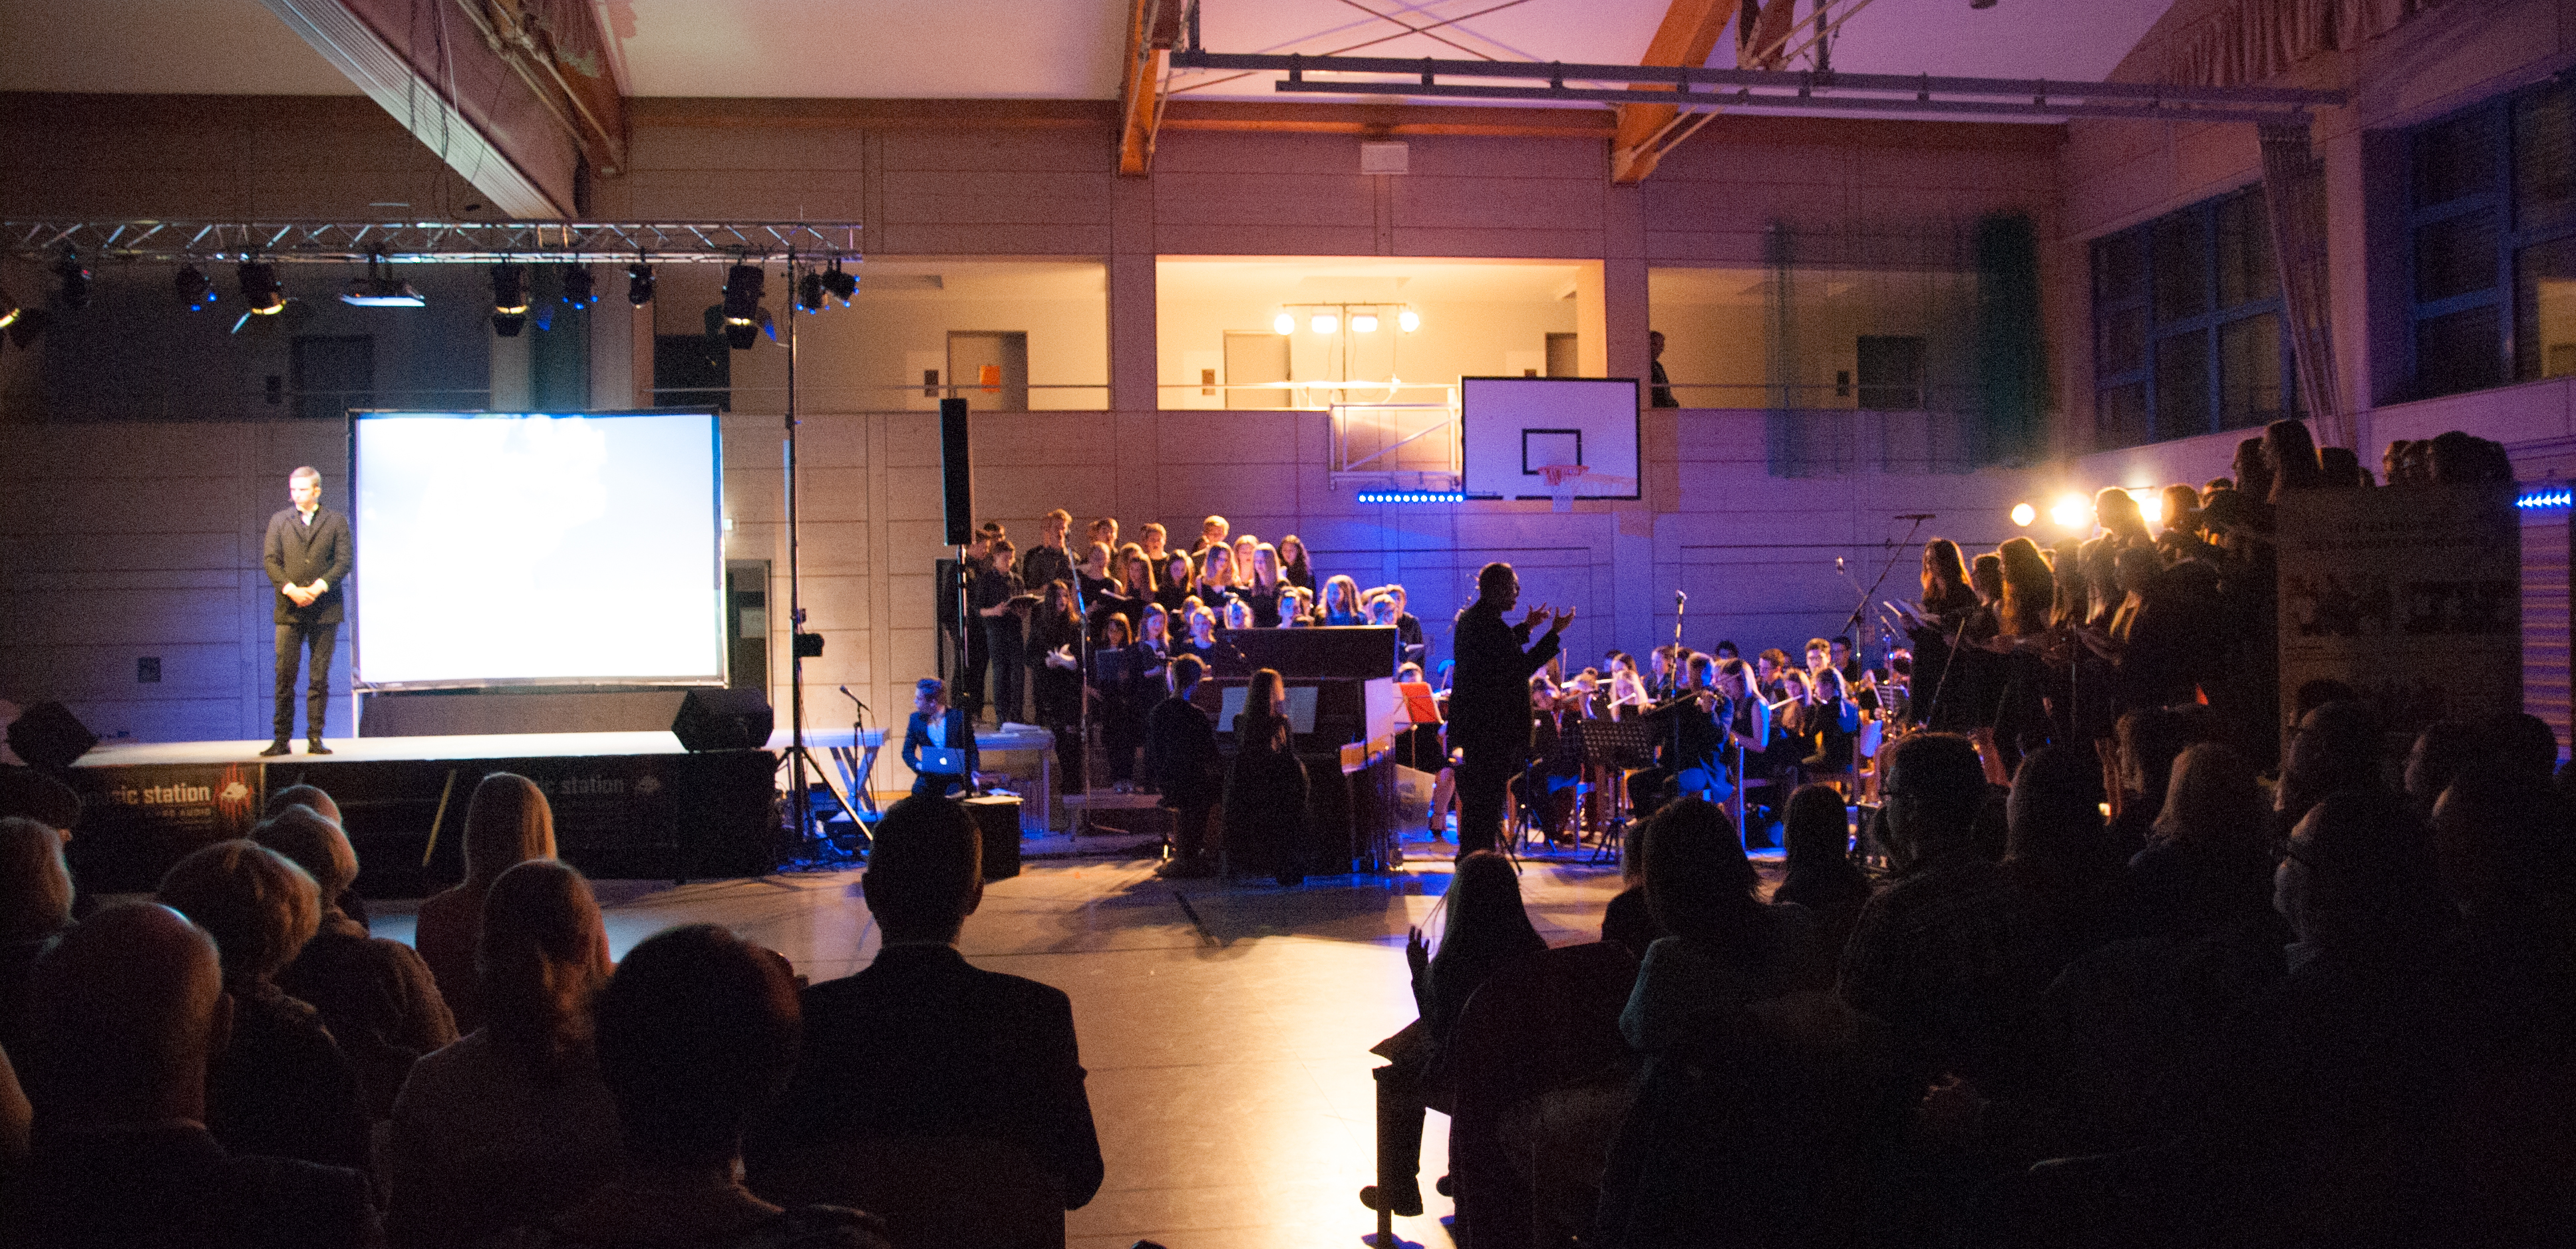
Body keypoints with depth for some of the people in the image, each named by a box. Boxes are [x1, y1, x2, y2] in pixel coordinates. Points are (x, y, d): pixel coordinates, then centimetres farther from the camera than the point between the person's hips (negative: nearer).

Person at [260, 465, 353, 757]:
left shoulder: (336, 521, 6)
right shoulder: (279, 521, 10)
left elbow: (345, 560, -1)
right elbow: (270, 560, 3)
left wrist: (319, 587, -13)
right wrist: (290, 589, -12)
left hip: (324, 610, -1)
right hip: (289, 611, 1)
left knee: (319, 678, 2)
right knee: (285, 675, -2)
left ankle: (315, 738, 7)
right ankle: (282, 739, 1)